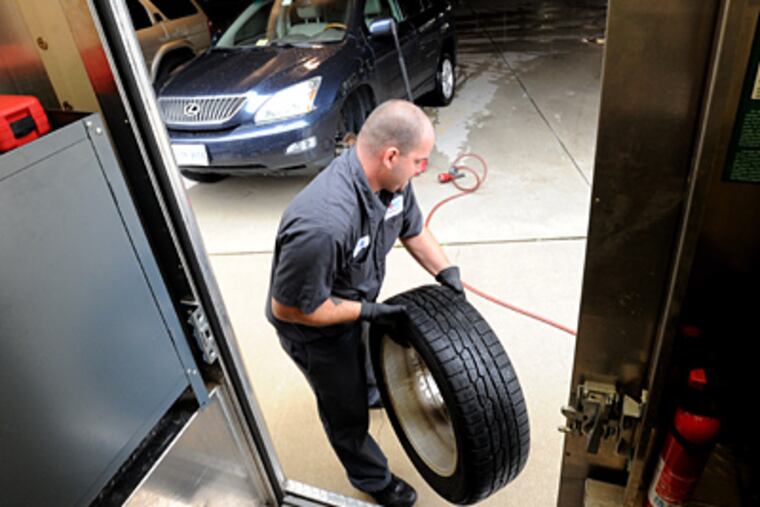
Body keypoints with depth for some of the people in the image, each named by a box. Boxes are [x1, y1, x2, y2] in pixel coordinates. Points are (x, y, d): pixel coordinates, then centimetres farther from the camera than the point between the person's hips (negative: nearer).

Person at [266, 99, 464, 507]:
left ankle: (368, 390, 73)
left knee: (359, 362, 38)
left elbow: (413, 230, 0)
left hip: (355, 301, 7)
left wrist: (447, 273, -12)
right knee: (347, 411, 18)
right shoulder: (323, 225, -46)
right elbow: (288, 308, -32)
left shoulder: (391, 179, -21)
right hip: (315, 328, -6)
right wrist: (367, 311, -26)